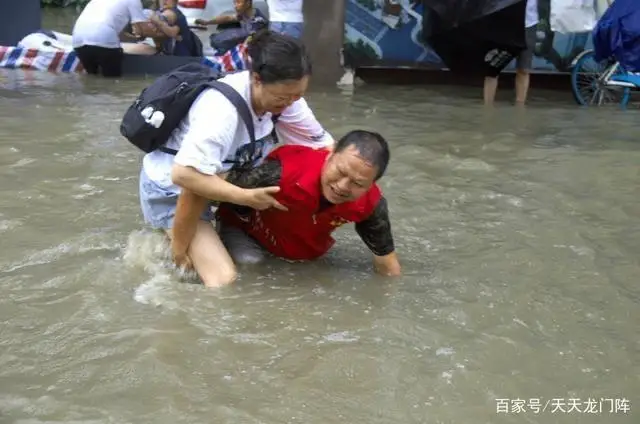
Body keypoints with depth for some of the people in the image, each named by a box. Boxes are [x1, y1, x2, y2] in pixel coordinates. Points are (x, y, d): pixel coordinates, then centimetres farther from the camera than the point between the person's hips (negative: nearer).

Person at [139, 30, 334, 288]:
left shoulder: (284, 94, -15)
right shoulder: (222, 108, -37)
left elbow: (323, 144, -7)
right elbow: (184, 174, -43)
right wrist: (246, 197, -40)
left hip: (221, 176, 8)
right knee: (225, 282, -20)